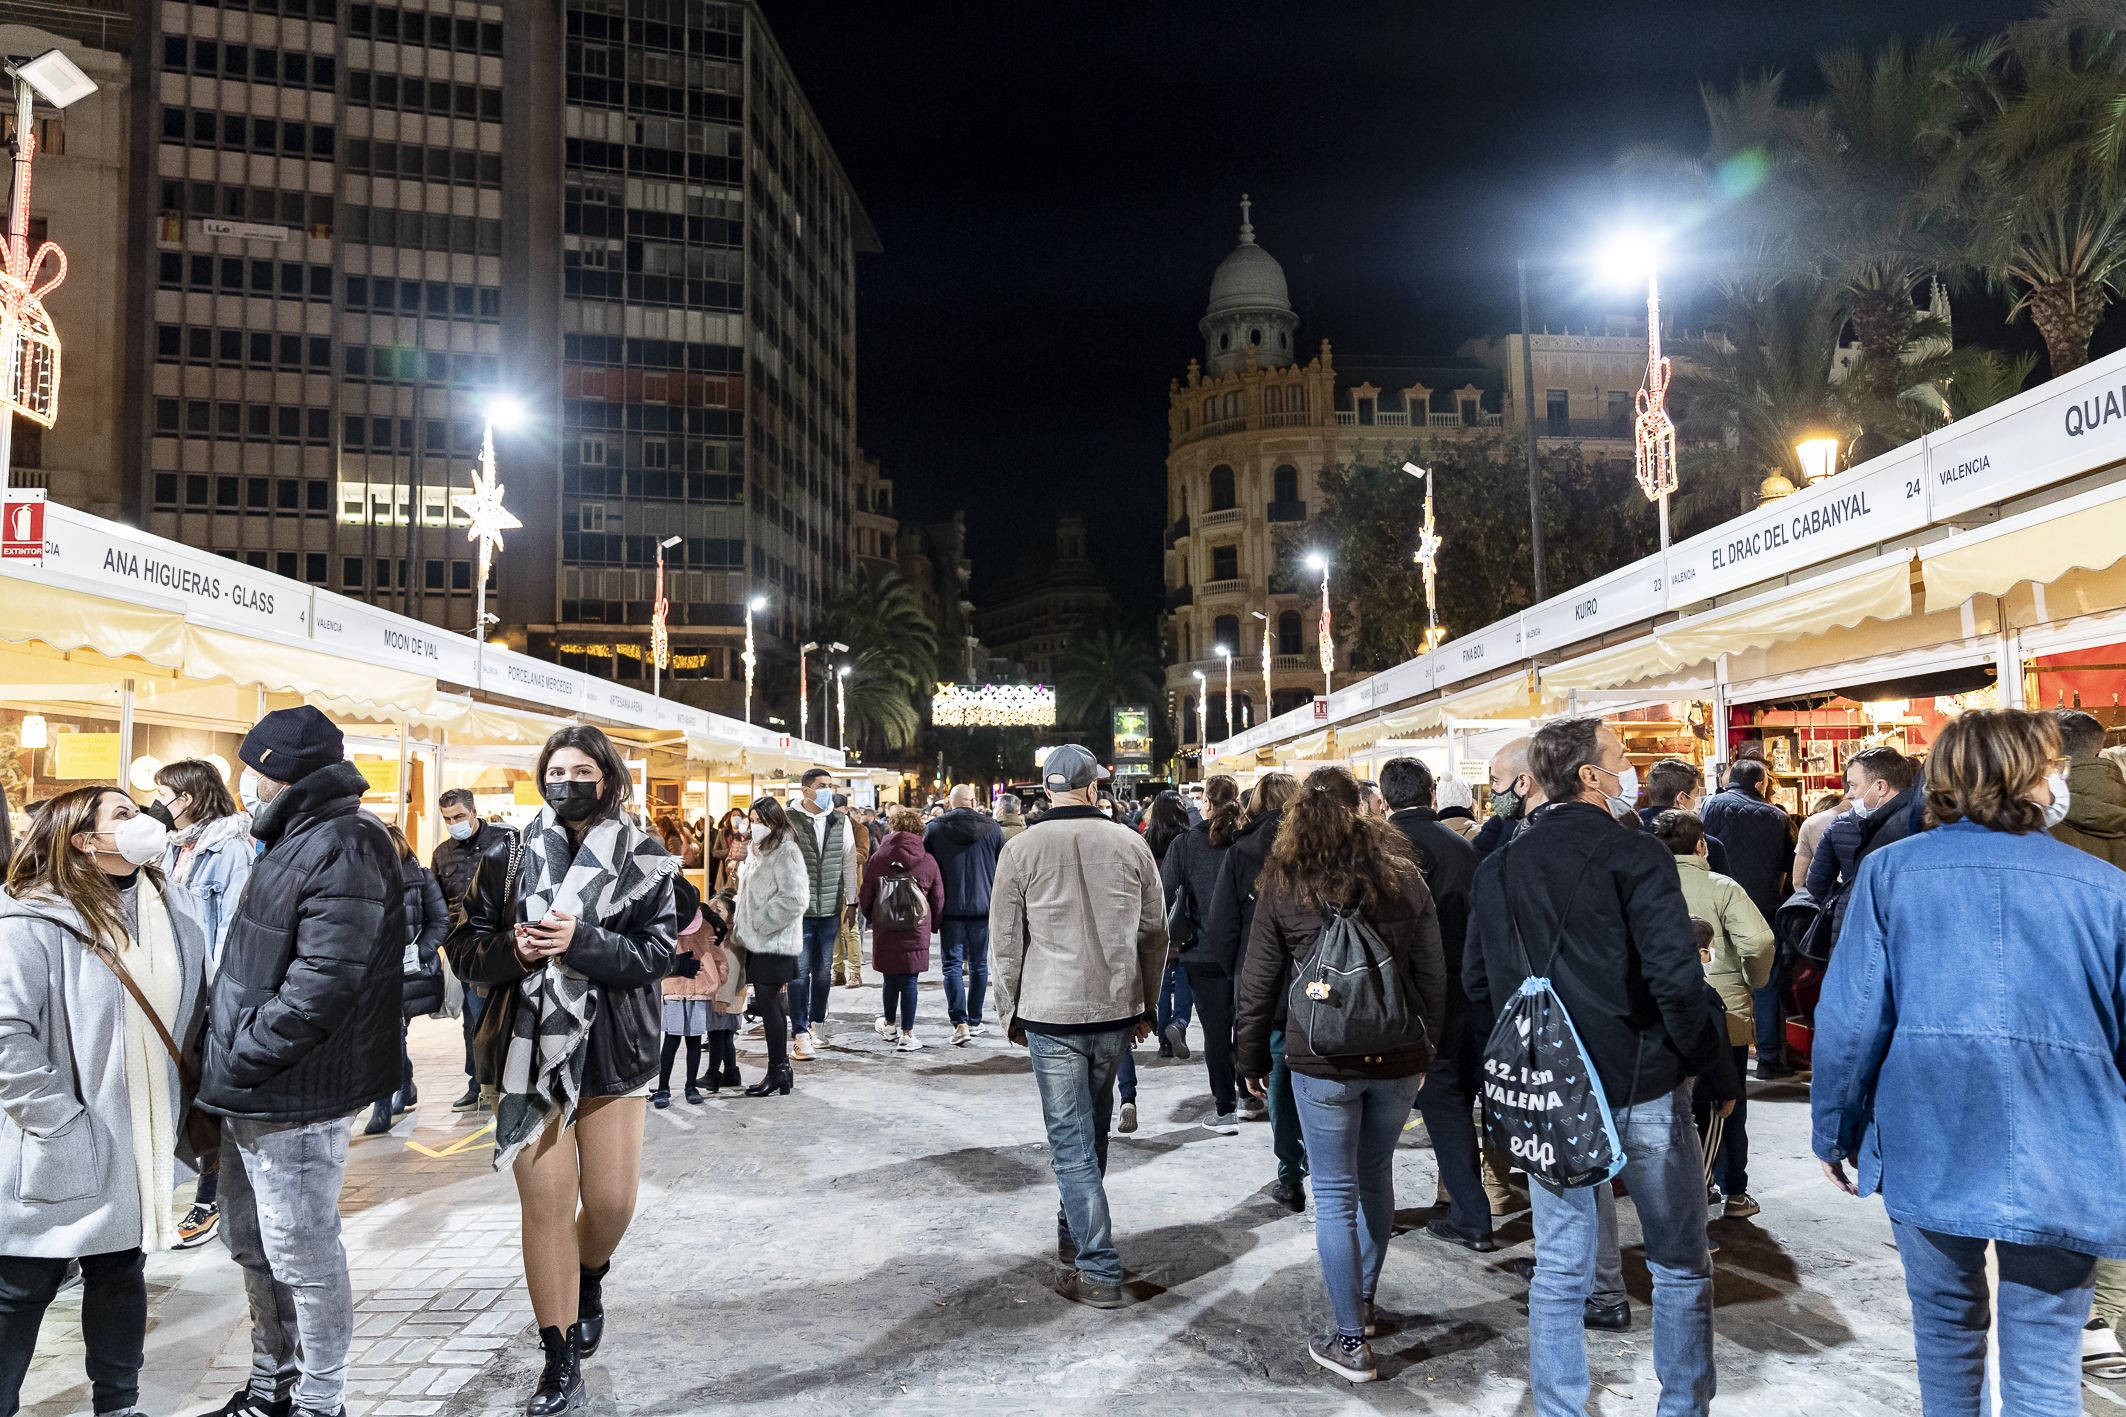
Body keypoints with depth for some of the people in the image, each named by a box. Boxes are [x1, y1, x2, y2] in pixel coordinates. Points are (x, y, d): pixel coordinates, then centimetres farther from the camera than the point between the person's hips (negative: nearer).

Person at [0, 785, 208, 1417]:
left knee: (123, 1270, 18)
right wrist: (57, 1121, -19)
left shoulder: (176, 910, 5)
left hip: (143, 1146, 6)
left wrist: (183, 1119, 11)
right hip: (64, 1152, -6)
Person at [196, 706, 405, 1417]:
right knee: (253, 1247, 21)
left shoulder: (345, 848, -20)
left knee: (303, 1257, 2)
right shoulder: (297, 839, 15)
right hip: (250, 1095, 11)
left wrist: (237, 1061, -18)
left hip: (293, 1102, -11)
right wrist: (225, 1067, 12)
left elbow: (321, 985, -27)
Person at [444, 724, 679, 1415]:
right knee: (545, 1204, 3)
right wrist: (511, 948, -19)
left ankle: (590, 1279, 42)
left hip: (611, 1049, 0)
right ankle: (560, 1359, 18)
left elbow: (658, 952, -9)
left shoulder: (644, 859, -2)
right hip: (529, 1048, 1)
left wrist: (581, 941, -23)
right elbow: (465, 944, 2)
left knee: (611, 1201, 6)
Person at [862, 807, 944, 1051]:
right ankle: (907, 1035, 5)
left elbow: (865, 898, 3)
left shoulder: (877, 859, -3)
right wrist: (931, 923, 20)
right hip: (916, 931, -1)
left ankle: (889, 1025, 32)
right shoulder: (928, 861, -4)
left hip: (884, 931, 1)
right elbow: (939, 901, 3)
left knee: (891, 978, 16)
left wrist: (874, 920, 21)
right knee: (909, 981, 3)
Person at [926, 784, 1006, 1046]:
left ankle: (959, 1022, -12)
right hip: (983, 907, 1)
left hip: (950, 909, -1)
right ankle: (974, 1022, 19)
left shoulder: (934, 828, -3)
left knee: (953, 964, 1)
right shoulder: (992, 829, 0)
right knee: (979, 964, 13)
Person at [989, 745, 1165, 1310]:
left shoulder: (1022, 849, -7)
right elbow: (1154, 934, 5)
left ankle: (1098, 1272, 1)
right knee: (1091, 1130, 21)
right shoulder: (1131, 845, 0)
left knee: (1072, 1141, 2)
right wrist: (1148, 1006, 17)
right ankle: (1074, 1235, 37)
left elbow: (1006, 942, -4)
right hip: (1116, 1010, 3)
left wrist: (1011, 1013, 8)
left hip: (1050, 1014, -3)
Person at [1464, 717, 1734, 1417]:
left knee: (1559, 1270, 13)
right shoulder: (1634, 855, -13)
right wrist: (1710, 1064, -8)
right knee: (1681, 1268, 14)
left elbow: (1477, 981, 8)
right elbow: (1675, 975, -22)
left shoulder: (1498, 867, 4)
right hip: (1642, 1087, -4)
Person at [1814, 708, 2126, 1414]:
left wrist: (1835, 1132, 7)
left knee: (1948, 1325, 21)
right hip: (2063, 1166, -1)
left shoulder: (1889, 870, -2)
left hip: (1927, 1149, 1)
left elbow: (1849, 1018, -5)